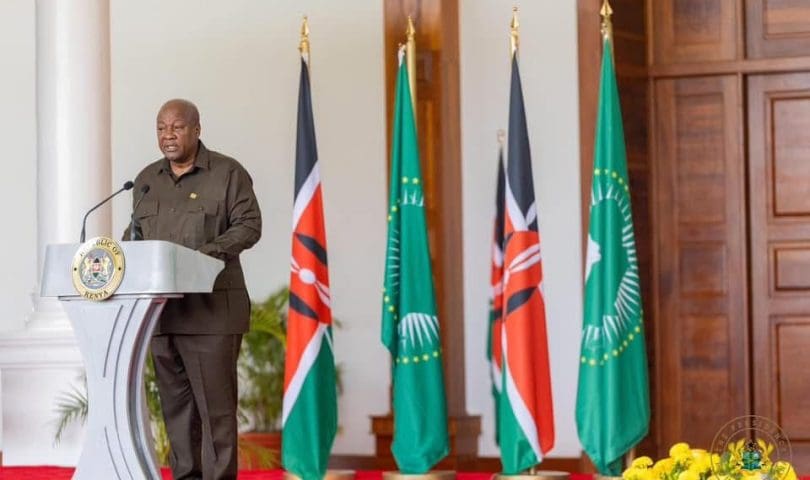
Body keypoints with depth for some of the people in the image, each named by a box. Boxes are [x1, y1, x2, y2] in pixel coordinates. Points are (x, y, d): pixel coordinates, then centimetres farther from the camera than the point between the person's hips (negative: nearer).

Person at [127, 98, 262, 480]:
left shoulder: (228, 173, 1)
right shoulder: (146, 180, 18)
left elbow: (249, 225, -5)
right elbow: (135, 232, 23)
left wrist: (207, 254, -18)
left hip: (211, 307, -5)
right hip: (161, 308, 5)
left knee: (215, 401, -7)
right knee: (175, 401, 6)